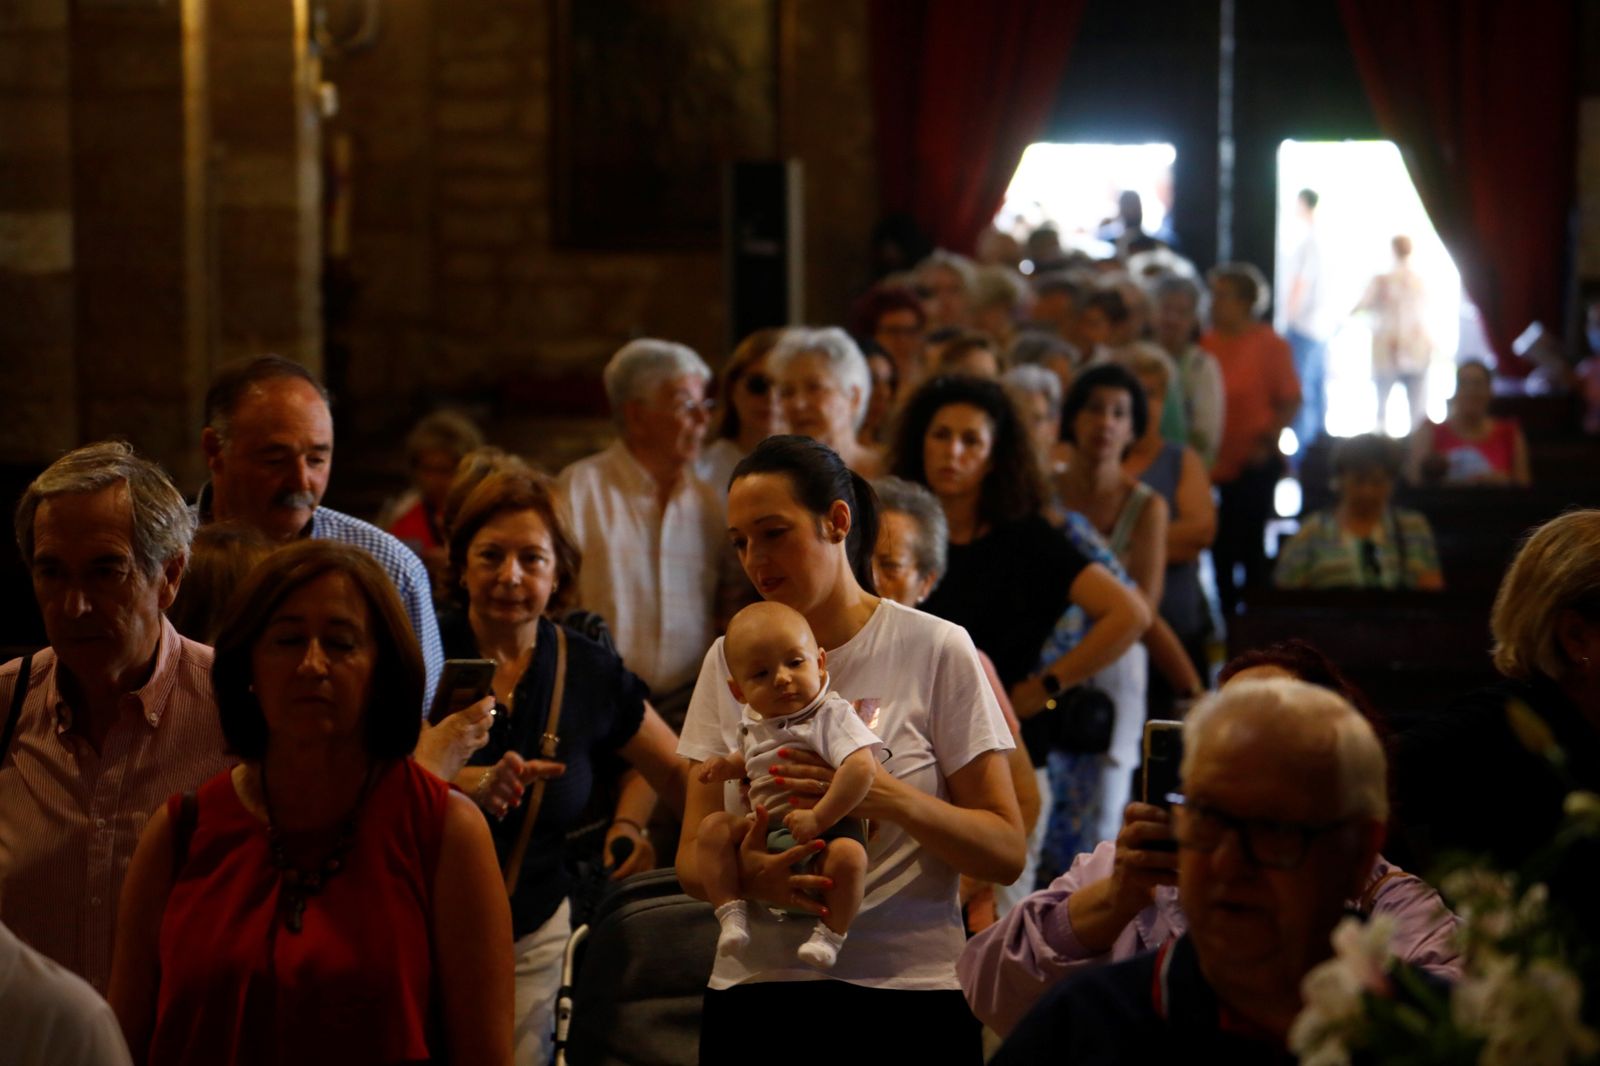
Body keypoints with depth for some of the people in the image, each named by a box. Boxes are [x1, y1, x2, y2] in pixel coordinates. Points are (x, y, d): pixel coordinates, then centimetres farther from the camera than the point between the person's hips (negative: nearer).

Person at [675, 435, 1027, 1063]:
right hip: (755, 994, 3)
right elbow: (692, 859, 5)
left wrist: (889, 797, -20)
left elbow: (1006, 853, -5)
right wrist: (745, 875, -17)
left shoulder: (936, 650, -2)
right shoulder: (730, 661, 8)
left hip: (907, 993, -2)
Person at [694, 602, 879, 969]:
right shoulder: (755, 725, 11)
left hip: (827, 830, -6)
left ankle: (830, 932, -18)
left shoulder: (831, 715, -12)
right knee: (713, 827, -12)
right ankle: (732, 915, -11)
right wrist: (728, 765, 12)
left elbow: (862, 767, -26)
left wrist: (819, 818, -29)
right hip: (765, 829, 7)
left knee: (848, 854, -37)